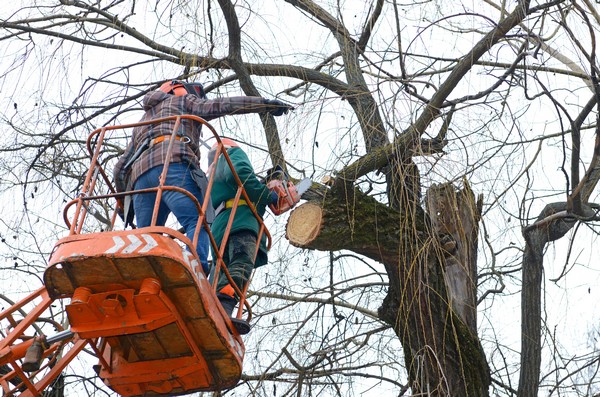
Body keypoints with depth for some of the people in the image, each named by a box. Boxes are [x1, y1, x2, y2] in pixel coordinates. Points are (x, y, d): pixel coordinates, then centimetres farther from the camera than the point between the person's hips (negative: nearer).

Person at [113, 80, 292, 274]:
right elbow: (219, 105, 11)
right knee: (197, 222, -20)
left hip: (140, 175, 6)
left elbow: (120, 168, 34)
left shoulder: (143, 122, 42)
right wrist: (266, 104, 9)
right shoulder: (184, 101, 28)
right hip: (173, 164, -6)